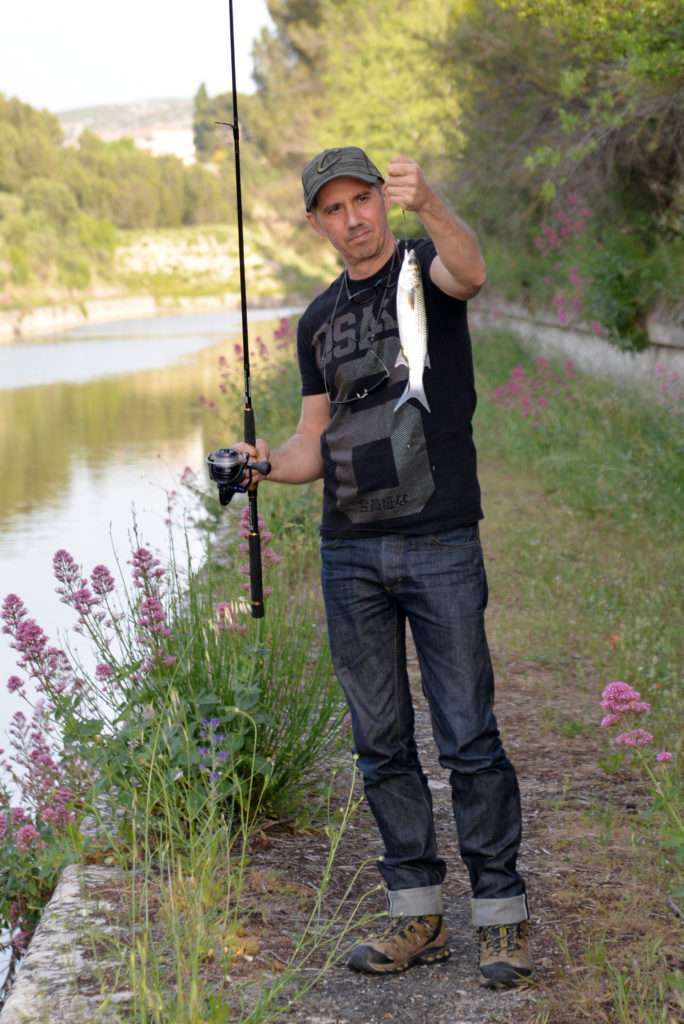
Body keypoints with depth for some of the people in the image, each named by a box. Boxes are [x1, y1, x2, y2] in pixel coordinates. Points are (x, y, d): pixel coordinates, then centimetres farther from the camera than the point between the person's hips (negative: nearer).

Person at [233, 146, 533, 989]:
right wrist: (268, 463, -6)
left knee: (467, 736, -4)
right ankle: (417, 914, 17)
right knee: (380, 743, 8)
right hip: (349, 553, 5)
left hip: (440, 545, -5)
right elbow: (315, 445, 16)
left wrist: (427, 204, -45)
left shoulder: (426, 265, 0)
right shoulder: (318, 320, 15)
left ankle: (500, 915, 5)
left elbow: (470, 271, -26)